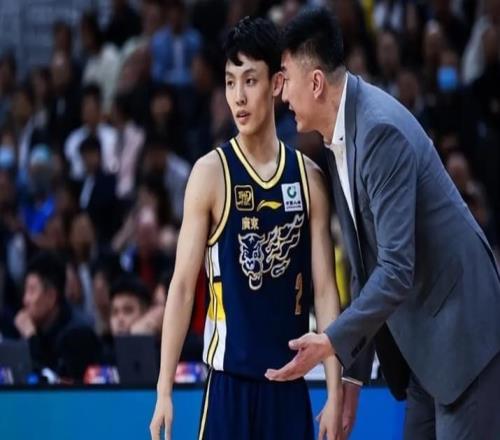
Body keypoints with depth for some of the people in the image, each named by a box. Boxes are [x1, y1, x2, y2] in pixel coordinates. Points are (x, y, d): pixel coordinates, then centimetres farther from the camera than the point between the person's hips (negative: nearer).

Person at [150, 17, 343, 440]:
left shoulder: (309, 178, 4)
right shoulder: (211, 173, -4)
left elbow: (325, 290, 5)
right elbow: (183, 285, -4)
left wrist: (335, 390, -1)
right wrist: (165, 388, -10)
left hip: (290, 381, 3)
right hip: (231, 378, -3)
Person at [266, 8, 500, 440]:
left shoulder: (381, 130, -22)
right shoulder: (338, 142, 6)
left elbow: (397, 269, -26)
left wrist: (333, 341, -28)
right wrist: (353, 373, 12)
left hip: (460, 334, -9)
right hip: (422, 343, 9)